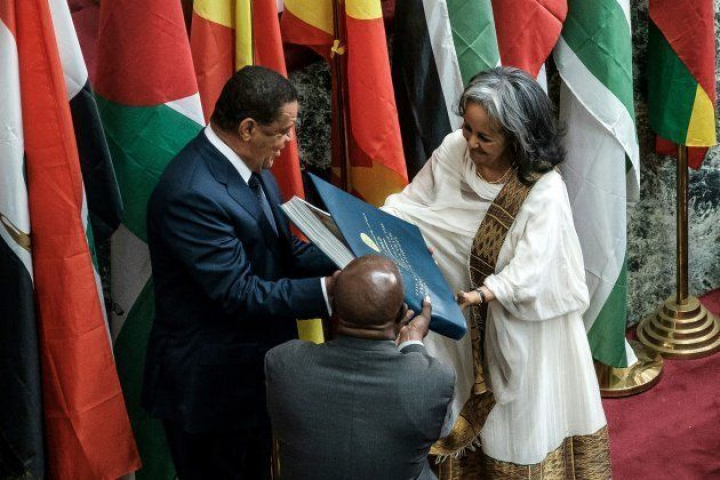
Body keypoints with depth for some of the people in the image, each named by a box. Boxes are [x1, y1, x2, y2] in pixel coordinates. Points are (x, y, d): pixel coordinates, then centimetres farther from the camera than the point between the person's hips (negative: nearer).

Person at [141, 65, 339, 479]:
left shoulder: (251, 167, 1)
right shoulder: (192, 194, -28)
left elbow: (286, 251, 7)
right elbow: (240, 293, -28)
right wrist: (330, 289, -30)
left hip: (252, 373, 9)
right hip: (209, 387, -9)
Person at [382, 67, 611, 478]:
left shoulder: (544, 191, -25)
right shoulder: (453, 151, -10)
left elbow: (528, 272, -30)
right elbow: (413, 202, 0)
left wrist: (481, 295, -46)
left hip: (519, 329, -4)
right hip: (463, 322, 4)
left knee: (518, 431, 10)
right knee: (463, 414, 17)